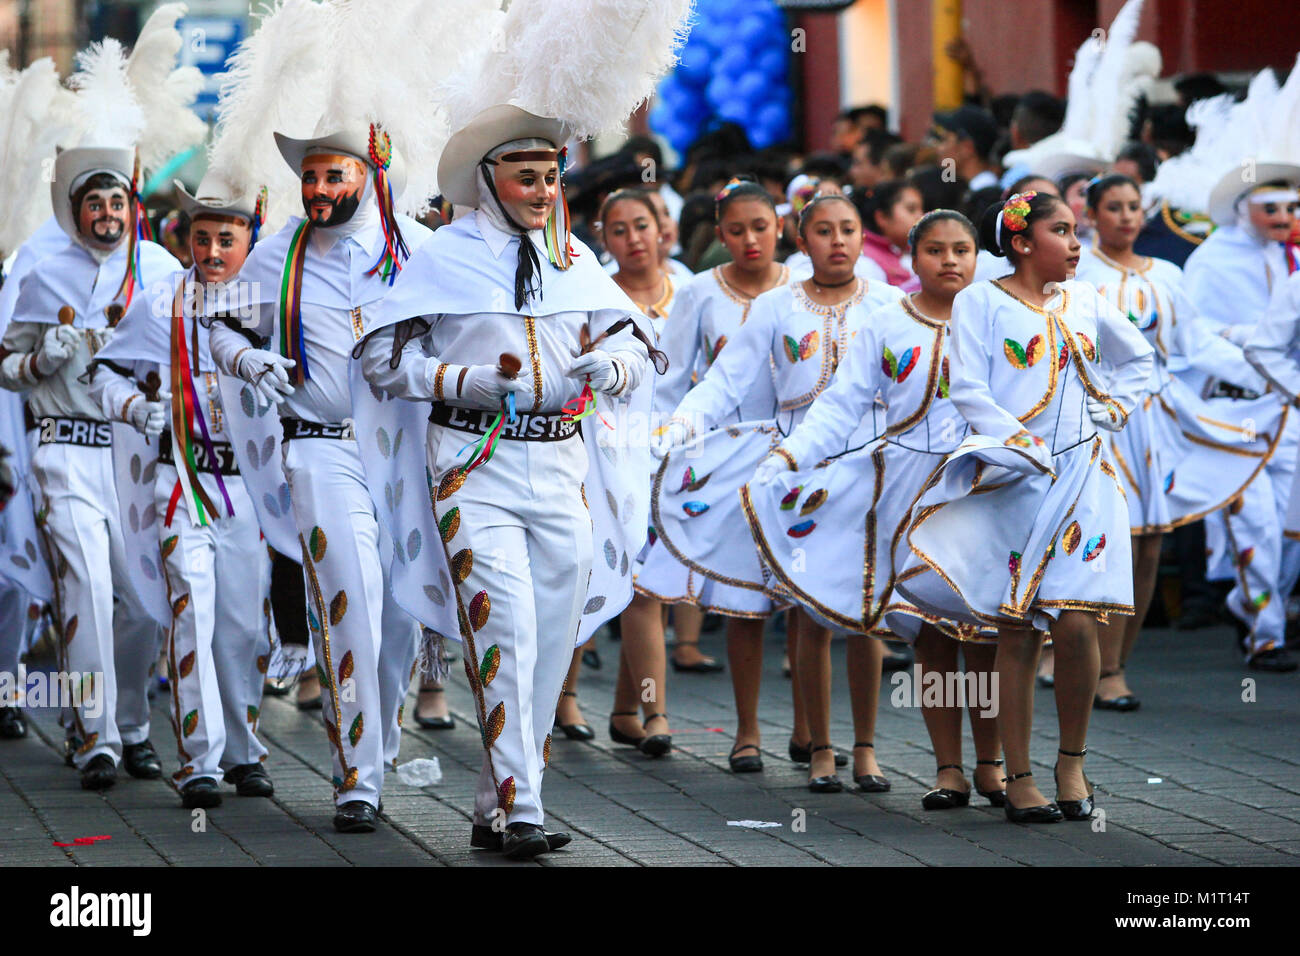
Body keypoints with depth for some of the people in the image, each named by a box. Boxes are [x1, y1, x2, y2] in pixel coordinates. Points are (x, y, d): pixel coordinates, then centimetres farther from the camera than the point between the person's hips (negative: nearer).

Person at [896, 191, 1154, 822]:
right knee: (1017, 632, -3)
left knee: (1076, 624, -10)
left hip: (1081, 475, 3)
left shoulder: (1084, 302, 14)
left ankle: (1072, 760, 8)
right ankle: (1018, 779, 2)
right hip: (1011, 480, -3)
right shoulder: (980, 303, 2)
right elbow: (967, 390, -6)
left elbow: (1137, 358, 30)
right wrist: (1020, 443, -15)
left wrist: (1110, 410, 16)